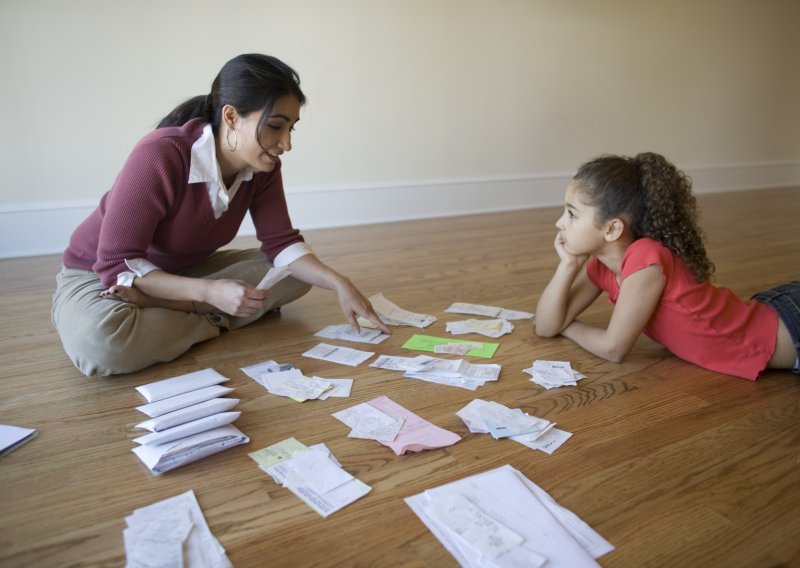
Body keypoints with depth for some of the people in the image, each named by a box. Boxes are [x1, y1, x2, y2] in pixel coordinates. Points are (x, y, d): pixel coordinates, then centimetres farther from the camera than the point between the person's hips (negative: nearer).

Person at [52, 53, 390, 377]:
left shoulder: (262, 166, -12)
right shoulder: (160, 155, -31)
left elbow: (282, 244, -9)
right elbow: (117, 264, -28)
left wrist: (339, 284, -25)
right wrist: (210, 292, -38)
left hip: (186, 271, 6)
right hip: (99, 275, -5)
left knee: (298, 273, -9)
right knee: (99, 340, -40)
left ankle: (164, 305, -15)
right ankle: (216, 322, -15)